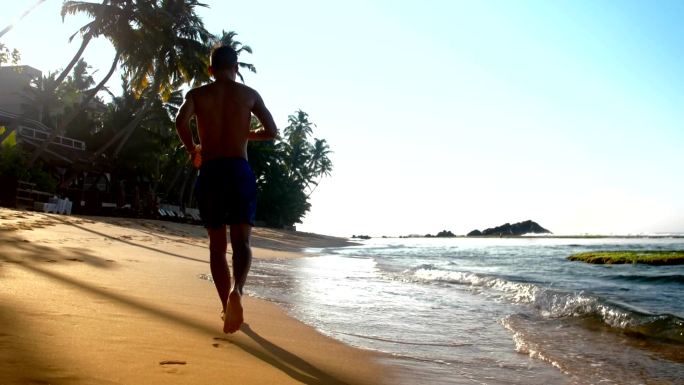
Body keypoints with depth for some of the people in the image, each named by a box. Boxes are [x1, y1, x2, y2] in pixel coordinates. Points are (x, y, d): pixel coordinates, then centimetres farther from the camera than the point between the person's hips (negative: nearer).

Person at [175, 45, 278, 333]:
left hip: (209, 173, 1)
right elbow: (272, 132, 7)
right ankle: (236, 290, -34)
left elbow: (181, 122, -8)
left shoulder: (197, 94, 11)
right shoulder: (249, 94, 11)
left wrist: (192, 150, 8)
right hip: (240, 171, -1)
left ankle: (227, 306, 16)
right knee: (241, 241, -6)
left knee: (217, 245, 11)